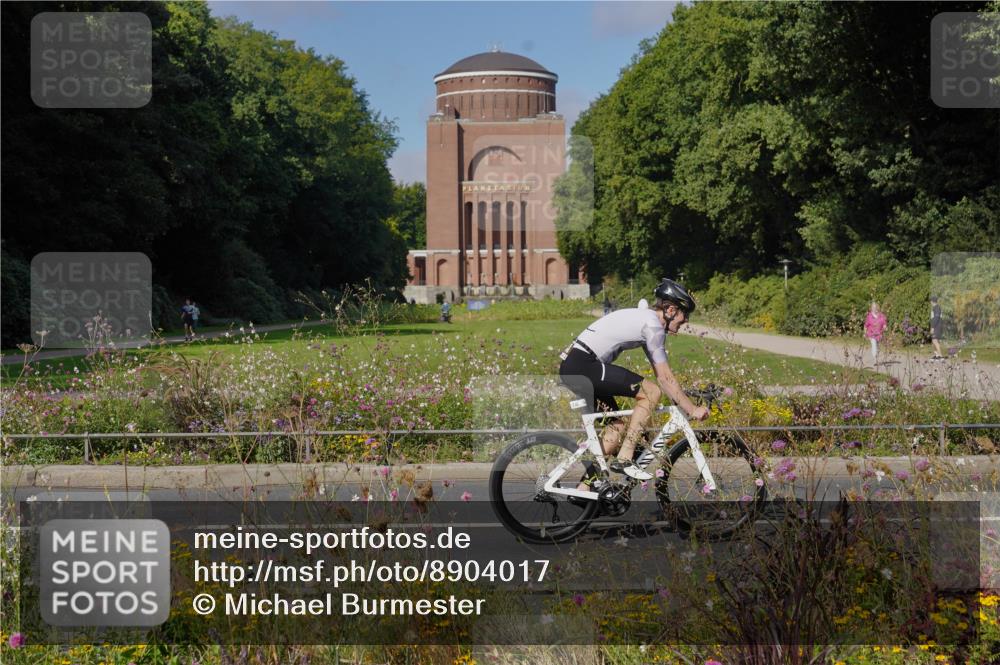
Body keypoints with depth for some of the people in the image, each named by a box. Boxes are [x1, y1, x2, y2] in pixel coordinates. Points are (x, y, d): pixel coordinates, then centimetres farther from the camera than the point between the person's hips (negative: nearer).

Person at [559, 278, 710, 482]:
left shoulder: (645, 318, 21)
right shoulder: (653, 324, -9)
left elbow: (661, 375, 26)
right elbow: (665, 378, -7)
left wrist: (683, 403, 25)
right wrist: (692, 410, -1)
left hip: (572, 367, 10)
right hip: (583, 366, -10)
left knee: (617, 428, 13)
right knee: (652, 392, -11)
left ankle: (583, 489, 14)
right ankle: (624, 459, -9)